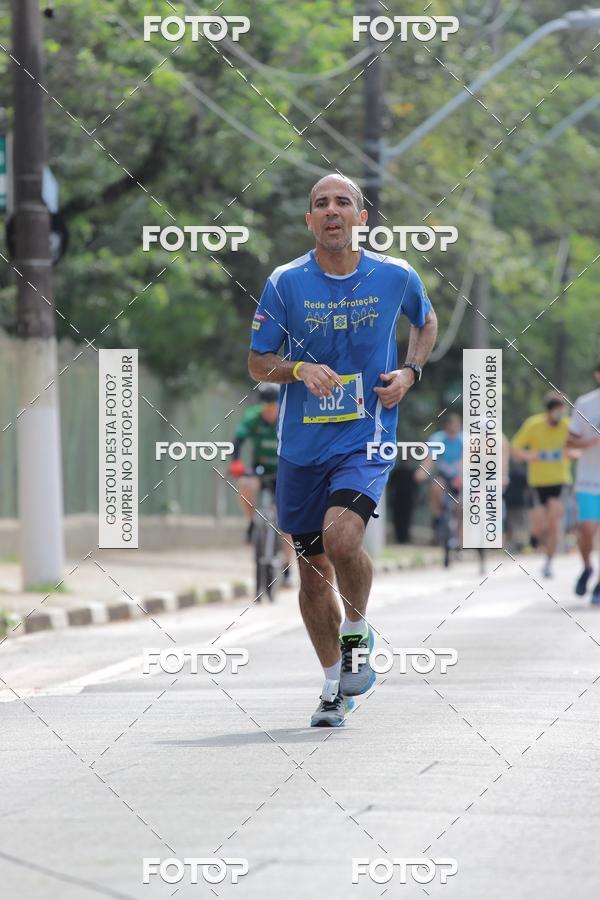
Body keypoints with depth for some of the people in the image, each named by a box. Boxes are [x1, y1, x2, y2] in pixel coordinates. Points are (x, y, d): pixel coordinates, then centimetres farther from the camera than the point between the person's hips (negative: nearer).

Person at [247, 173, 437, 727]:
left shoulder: (396, 277, -2)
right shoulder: (286, 283, -3)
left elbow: (426, 322, 20)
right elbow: (258, 363, 2)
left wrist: (410, 373, 2)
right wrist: (299, 369, -18)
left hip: (367, 437, -2)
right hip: (301, 447, 2)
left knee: (341, 539, -27)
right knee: (312, 573, 9)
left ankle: (357, 633, 2)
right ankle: (335, 685, 26)